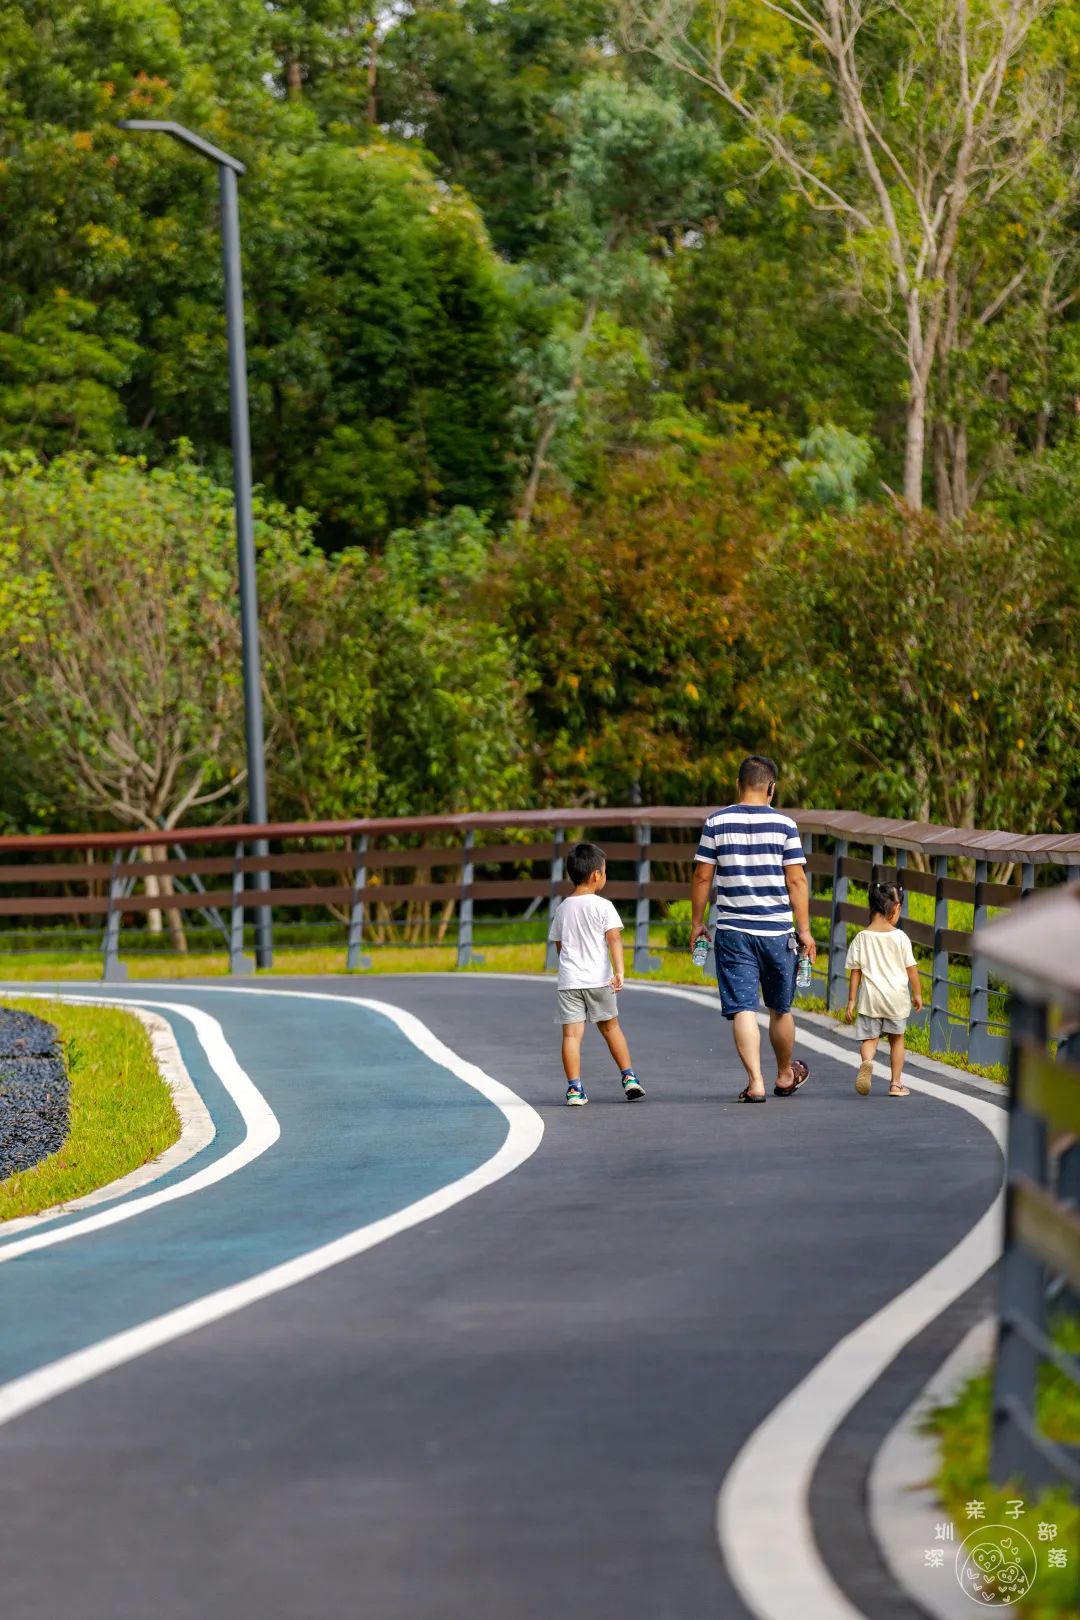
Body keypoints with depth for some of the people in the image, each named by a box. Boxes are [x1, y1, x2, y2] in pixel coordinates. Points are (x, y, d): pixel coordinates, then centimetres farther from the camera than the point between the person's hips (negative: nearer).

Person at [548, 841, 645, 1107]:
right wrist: (619, 971, -21)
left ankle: (574, 1088, -9)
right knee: (610, 1027, 15)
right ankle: (629, 1077, 18)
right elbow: (614, 939, -14)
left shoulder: (562, 909, 10)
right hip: (598, 979, -2)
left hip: (568, 981, 2)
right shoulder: (603, 906, -4)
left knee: (572, 1033, -2)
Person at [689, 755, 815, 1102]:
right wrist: (804, 930, 1)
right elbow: (796, 881, -4)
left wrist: (697, 922, 12)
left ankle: (755, 1082, -14)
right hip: (777, 931, 0)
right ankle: (786, 1076, 33)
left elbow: (702, 877, 0)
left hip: (733, 931, 0)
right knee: (781, 1009, 16)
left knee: (742, 1008, -2)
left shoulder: (716, 823, -1)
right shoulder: (784, 825, -4)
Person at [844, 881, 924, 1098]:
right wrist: (917, 994, 11)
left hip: (870, 998, 0)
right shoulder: (900, 937, -7)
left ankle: (866, 1062, -29)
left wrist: (852, 1000, 6)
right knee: (896, 1039, 15)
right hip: (897, 998, 0)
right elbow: (911, 968, -2)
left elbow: (855, 972, 0)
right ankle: (896, 1083, 18)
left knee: (869, 1037, 4)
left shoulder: (861, 938, -3)